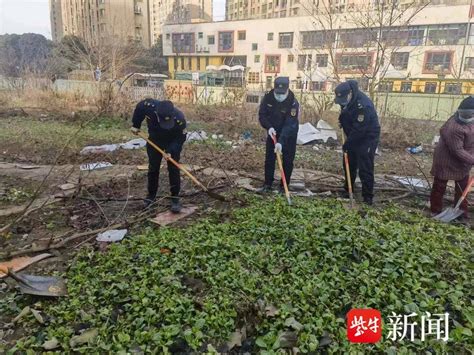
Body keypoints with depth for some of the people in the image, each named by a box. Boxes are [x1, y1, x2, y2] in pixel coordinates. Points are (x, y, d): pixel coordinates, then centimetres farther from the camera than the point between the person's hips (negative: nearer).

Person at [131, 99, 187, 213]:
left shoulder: (179, 119, -38)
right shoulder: (148, 106, -34)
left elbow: (181, 138, -23)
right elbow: (138, 108, -9)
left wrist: (171, 151, -34)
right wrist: (136, 125, -1)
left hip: (173, 142, -2)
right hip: (154, 140, 3)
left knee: (173, 169, -8)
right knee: (153, 168, 7)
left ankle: (175, 198, 1)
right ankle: (151, 195, 22)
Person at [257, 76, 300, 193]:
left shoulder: (293, 103, -29)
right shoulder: (268, 97, -17)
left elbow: (289, 125, -33)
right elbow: (262, 115, -9)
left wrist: (281, 142, -42)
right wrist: (269, 127, -27)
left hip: (289, 134, -3)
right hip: (273, 132, 3)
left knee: (288, 161, -1)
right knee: (269, 158, 4)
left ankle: (283, 187, 10)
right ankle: (267, 184, 13)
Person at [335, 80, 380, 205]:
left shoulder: (363, 105, -32)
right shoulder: (346, 98, -5)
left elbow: (359, 129, -29)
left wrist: (348, 143, -21)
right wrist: (342, 120, 0)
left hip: (367, 138, -8)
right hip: (353, 137, 8)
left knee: (365, 168, -7)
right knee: (349, 163, 16)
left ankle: (368, 195, 5)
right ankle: (348, 187, 33)